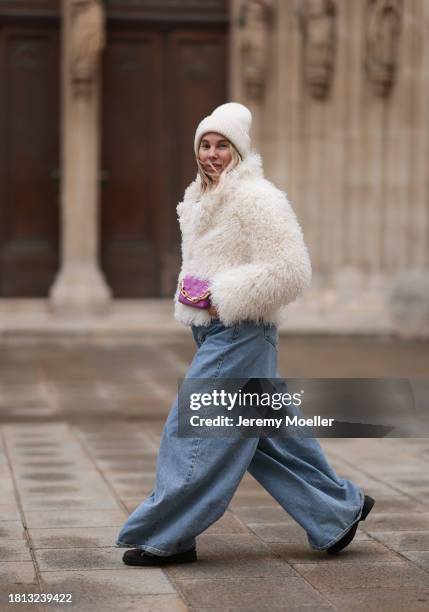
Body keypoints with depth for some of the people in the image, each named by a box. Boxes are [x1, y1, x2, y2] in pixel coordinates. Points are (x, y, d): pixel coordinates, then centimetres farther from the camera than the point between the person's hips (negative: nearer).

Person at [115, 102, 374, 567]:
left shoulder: (256, 198, -14)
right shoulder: (203, 200, 15)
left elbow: (290, 270, -20)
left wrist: (226, 299, -19)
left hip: (240, 333, -10)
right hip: (214, 331, 10)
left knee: (192, 429, -7)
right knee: (272, 431, 14)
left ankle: (166, 537, 2)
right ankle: (340, 508, 25)